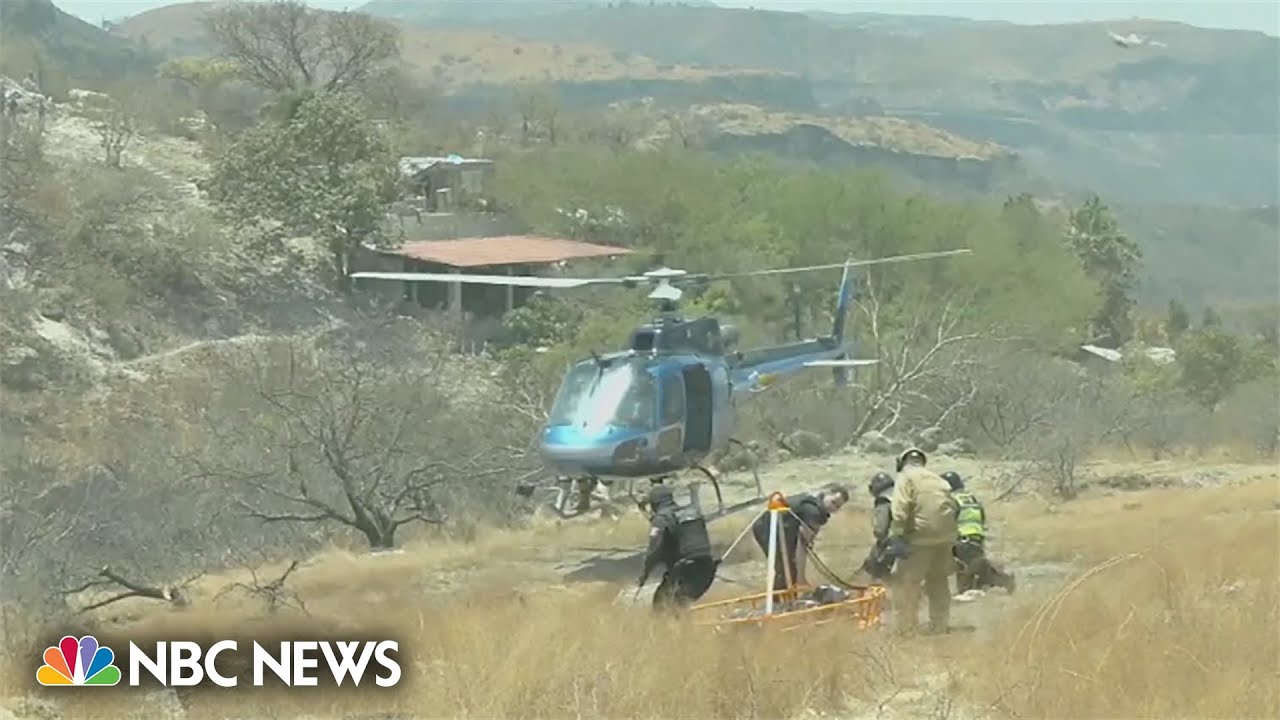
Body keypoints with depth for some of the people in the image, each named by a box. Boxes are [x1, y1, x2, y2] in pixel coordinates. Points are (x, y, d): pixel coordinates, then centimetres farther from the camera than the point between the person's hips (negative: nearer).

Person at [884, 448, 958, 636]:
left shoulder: (905, 477, 2)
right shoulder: (937, 479, 23)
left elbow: (900, 508, -12)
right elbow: (952, 506, 18)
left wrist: (896, 536, -16)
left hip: (921, 537, -7)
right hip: (946, 537, 7)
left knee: (906, 582, -2)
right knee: (938, 582, 20)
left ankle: (903, 629, -6)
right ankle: (940, 626, 25)